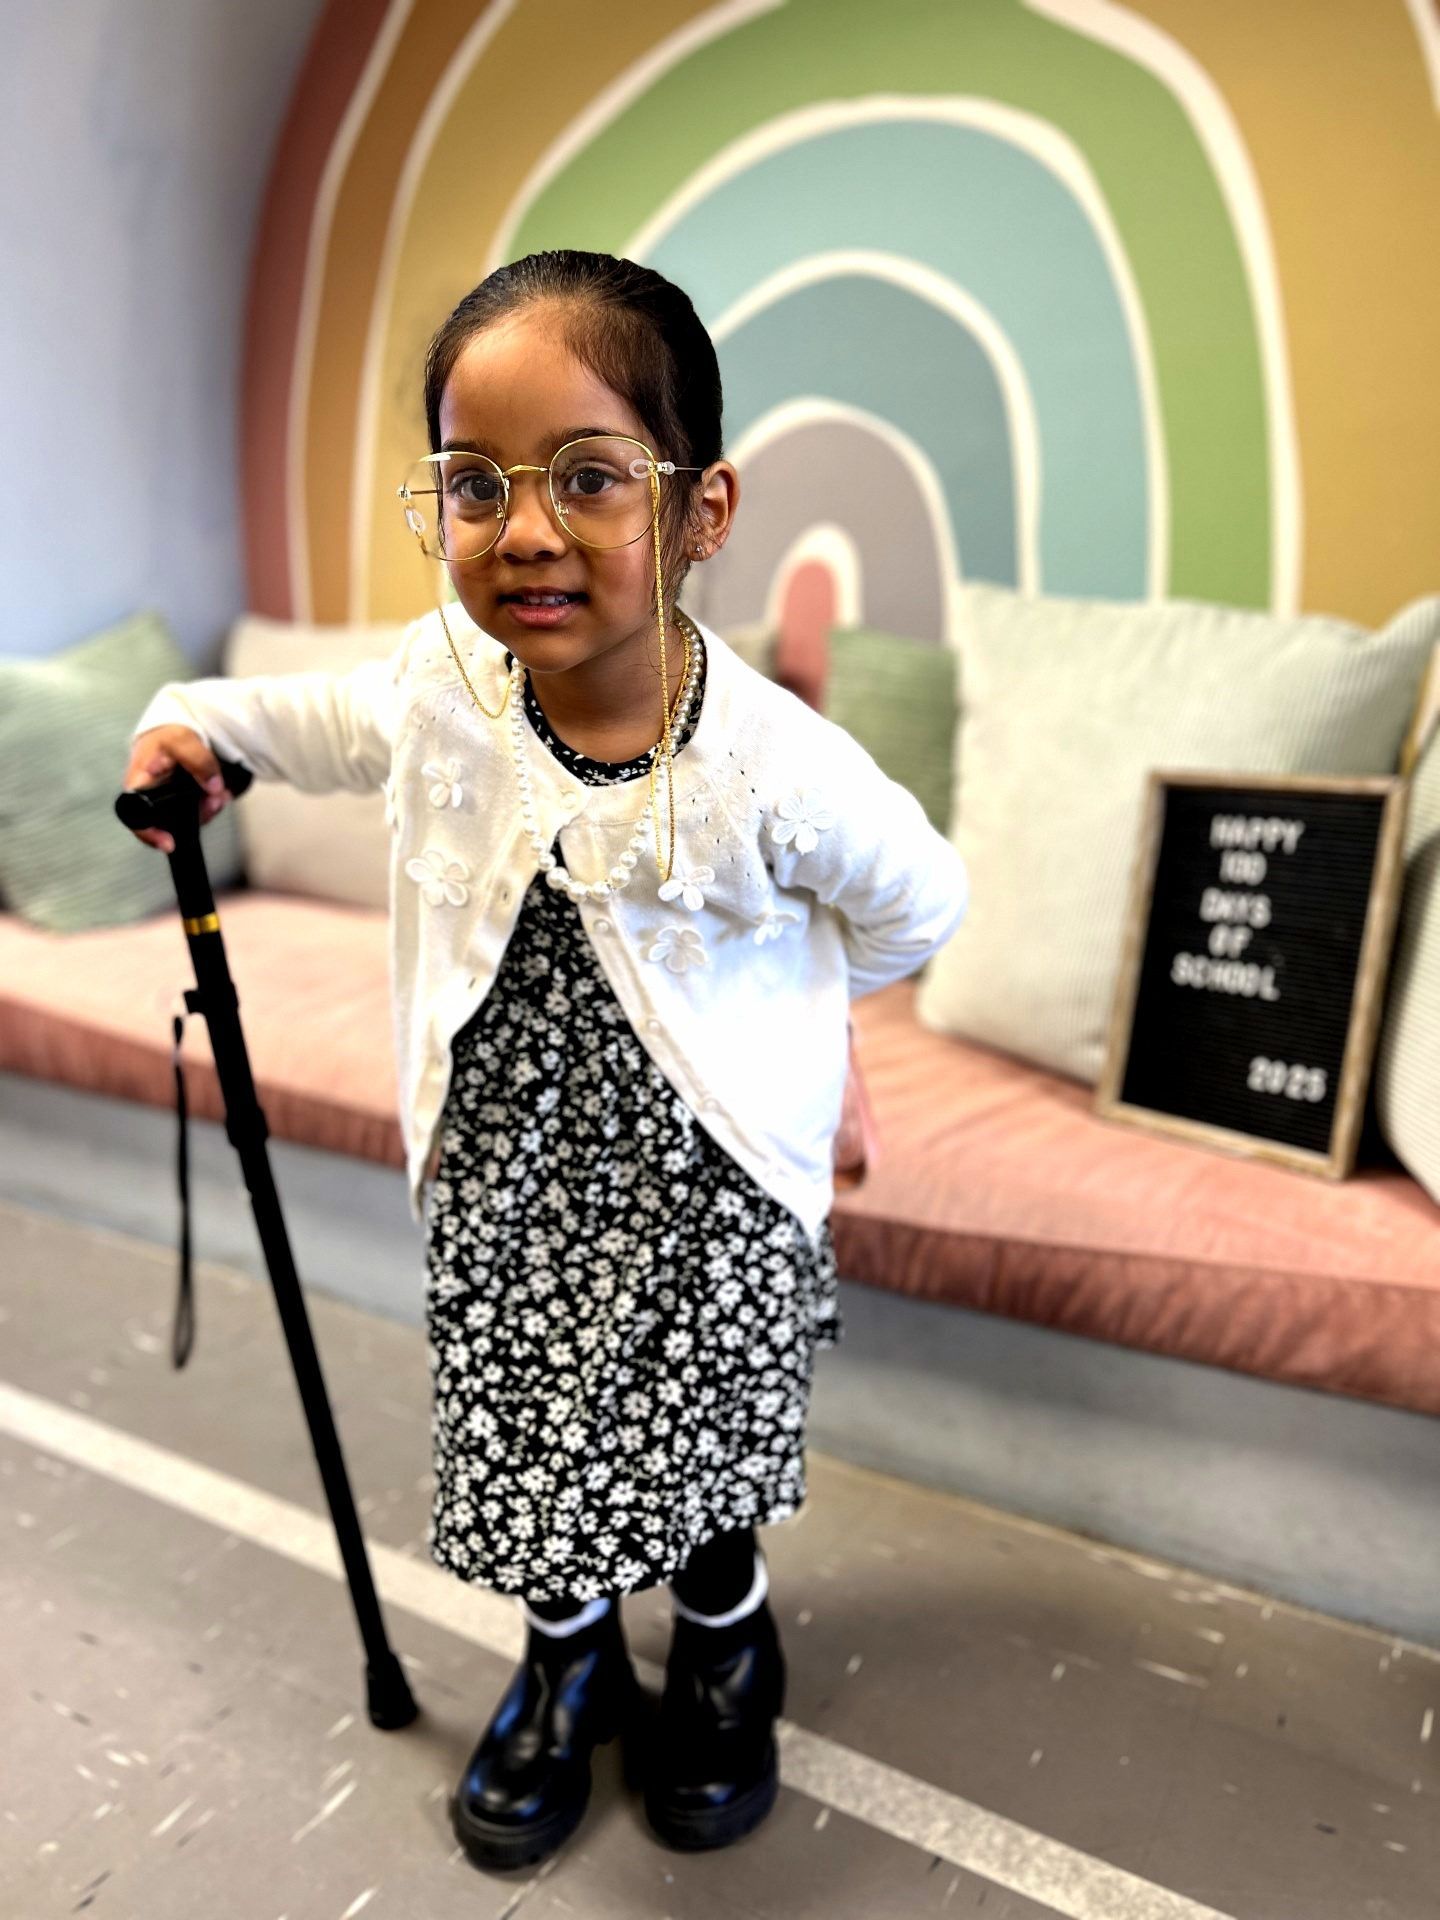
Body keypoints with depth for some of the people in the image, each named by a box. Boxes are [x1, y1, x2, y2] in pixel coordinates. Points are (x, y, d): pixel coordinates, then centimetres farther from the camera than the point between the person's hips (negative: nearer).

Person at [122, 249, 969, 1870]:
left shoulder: (773, 767, -28)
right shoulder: (445, 674, -14)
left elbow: (918, 905, -7)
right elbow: (346, 722, 12)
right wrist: (204, 720, -3)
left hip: (703, 1187, -3)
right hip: (502, 1169, 4)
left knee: (702, 1452, 16)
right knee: (517, 1443, 18)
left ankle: (724, 1652, 52)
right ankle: (567, 1661, 52)